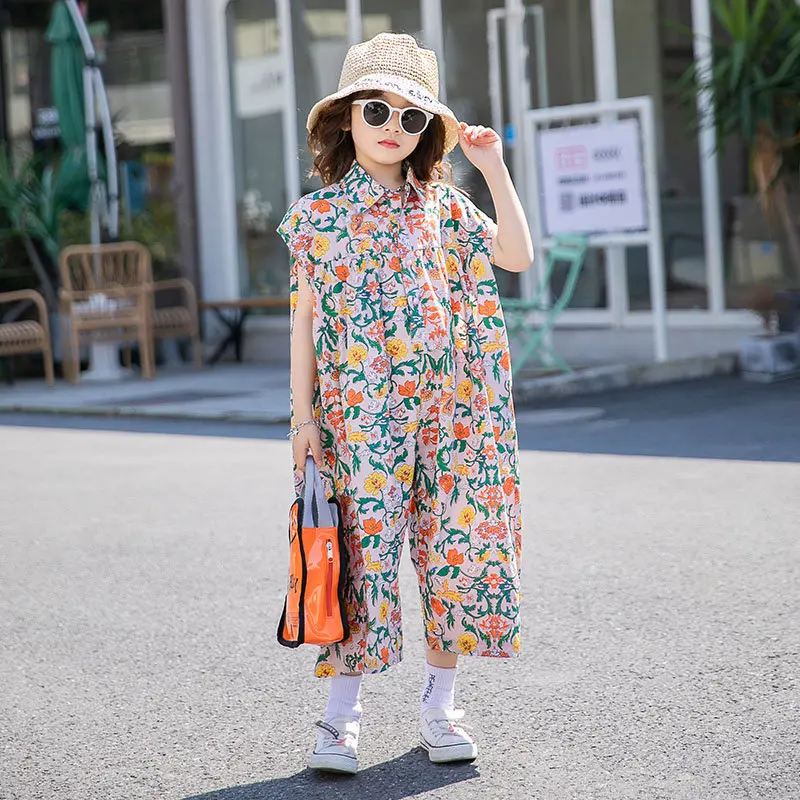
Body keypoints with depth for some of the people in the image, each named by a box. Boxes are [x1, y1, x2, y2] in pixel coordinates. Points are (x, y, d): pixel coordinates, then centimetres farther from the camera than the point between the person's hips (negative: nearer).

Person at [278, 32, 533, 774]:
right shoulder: (318, 214, 3)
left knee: (452, 551, 4)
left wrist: (495, 168, -3)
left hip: (446, 412, 3)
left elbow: (517, 255, 0)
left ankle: (438, 707, 18)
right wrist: (303, 414, -1)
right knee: (362, 553, -4)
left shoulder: (441, 206, 9)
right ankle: (341, 715, 8)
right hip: (358, 418, -2)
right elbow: (305, 318, 4)